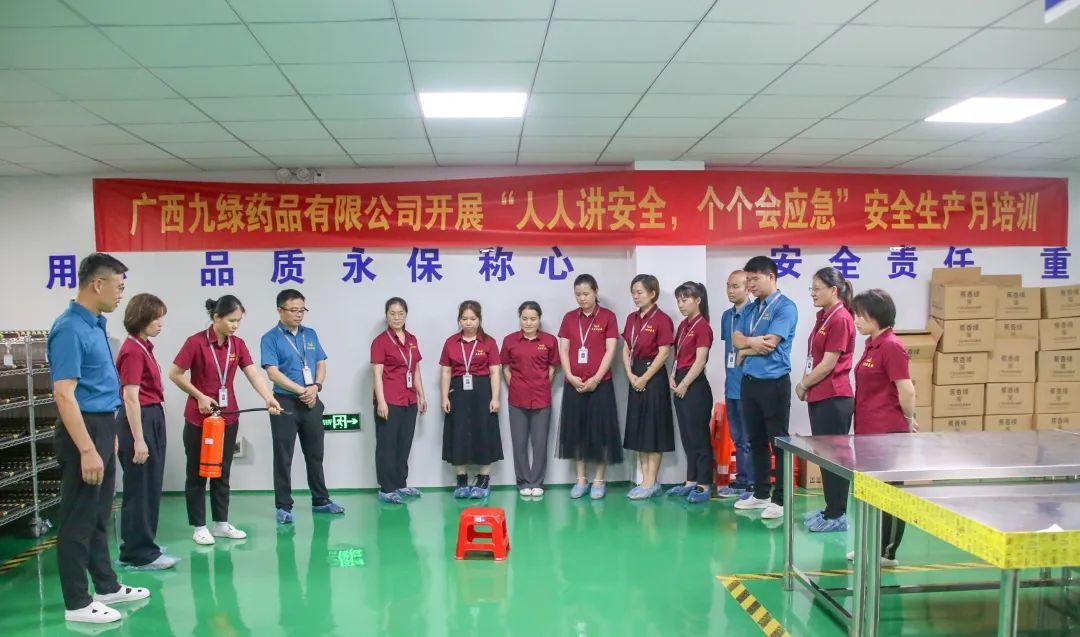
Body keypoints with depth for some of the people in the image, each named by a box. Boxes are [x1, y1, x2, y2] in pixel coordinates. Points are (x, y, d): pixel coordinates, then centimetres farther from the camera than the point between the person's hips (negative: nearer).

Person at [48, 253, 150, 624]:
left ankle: (107, 586, 29)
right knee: (78, 520, 1)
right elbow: (64, 394, -23)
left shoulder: (96, 324, 10)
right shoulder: (70, 328, -19)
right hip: (84, 430, -10)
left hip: (102, 427, 10)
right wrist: (86, 450, -26)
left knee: (99, 517, 18)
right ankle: (77, 603, 12)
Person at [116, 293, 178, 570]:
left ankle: (139, 547, 25)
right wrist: (138, 439, -21)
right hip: (140, 421, -10)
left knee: (149, 487, 15)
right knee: (140, 489, -1)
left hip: (152, 419, 10)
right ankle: (140, 554, 8)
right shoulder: (133, 350, -17)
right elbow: (130, 397, -20)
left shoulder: (143, 347, 12)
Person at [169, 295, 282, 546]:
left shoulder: (238, 344, 1)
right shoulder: (196, 342, -14)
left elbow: (253, 374, -9)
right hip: (199, 417, -5)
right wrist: (199, 396, -14)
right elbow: (175, 374, -8)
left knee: (223, 472, 12)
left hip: (228, 417, 5)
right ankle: (199, 526, 16)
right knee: (197, 472, 6)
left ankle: (221, 523, 22)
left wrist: (269, 398, -24)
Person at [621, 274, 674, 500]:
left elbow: (663, 353, -14)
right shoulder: (631, 319, 10)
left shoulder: (662, 320, -11)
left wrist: (645, 378, -14)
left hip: (653, 375, -7)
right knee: (638, 427, 9)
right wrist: (630, 374, -4)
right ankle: (646, 479, 18)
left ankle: (651, 482, 5)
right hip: (636, 376, 7)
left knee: (653, 427, -2)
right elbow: (626, 349, 10)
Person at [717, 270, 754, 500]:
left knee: (749, 439, 0)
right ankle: (741, 482, 26)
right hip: (731, 385, 8)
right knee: (737, 438, 16)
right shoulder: (726, 315, 13)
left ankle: (753, 485, 9)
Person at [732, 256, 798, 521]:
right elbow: (737, 339, 7)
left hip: (774, 384, -7)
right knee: (756, 440, 15)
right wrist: (754, 341, -11)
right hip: (749, 382, 7)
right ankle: (760, 493, 27)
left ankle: (780, 499, 10)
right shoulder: (751, 308, 14)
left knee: (778, 442, 2)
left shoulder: (786, 307, -10)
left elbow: (769, 344, -17)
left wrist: (745, 351, -3)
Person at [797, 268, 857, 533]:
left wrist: (803, 384, -5)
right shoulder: (823, 316, 12)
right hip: (819, 397, 9)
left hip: (834, 398, -9)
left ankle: (837, 516, 11)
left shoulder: (840, 319, -15)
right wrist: (806, 384, 3)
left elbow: (828, 364, -17)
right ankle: (830, 508, 27)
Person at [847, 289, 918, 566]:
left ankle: (887, 552, 12)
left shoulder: (891, 346, -16)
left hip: (887, 433, -9)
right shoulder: (871, 345, 11)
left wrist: (909, 421, -2)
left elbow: (907, 390, -16)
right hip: (868, 431, 9)